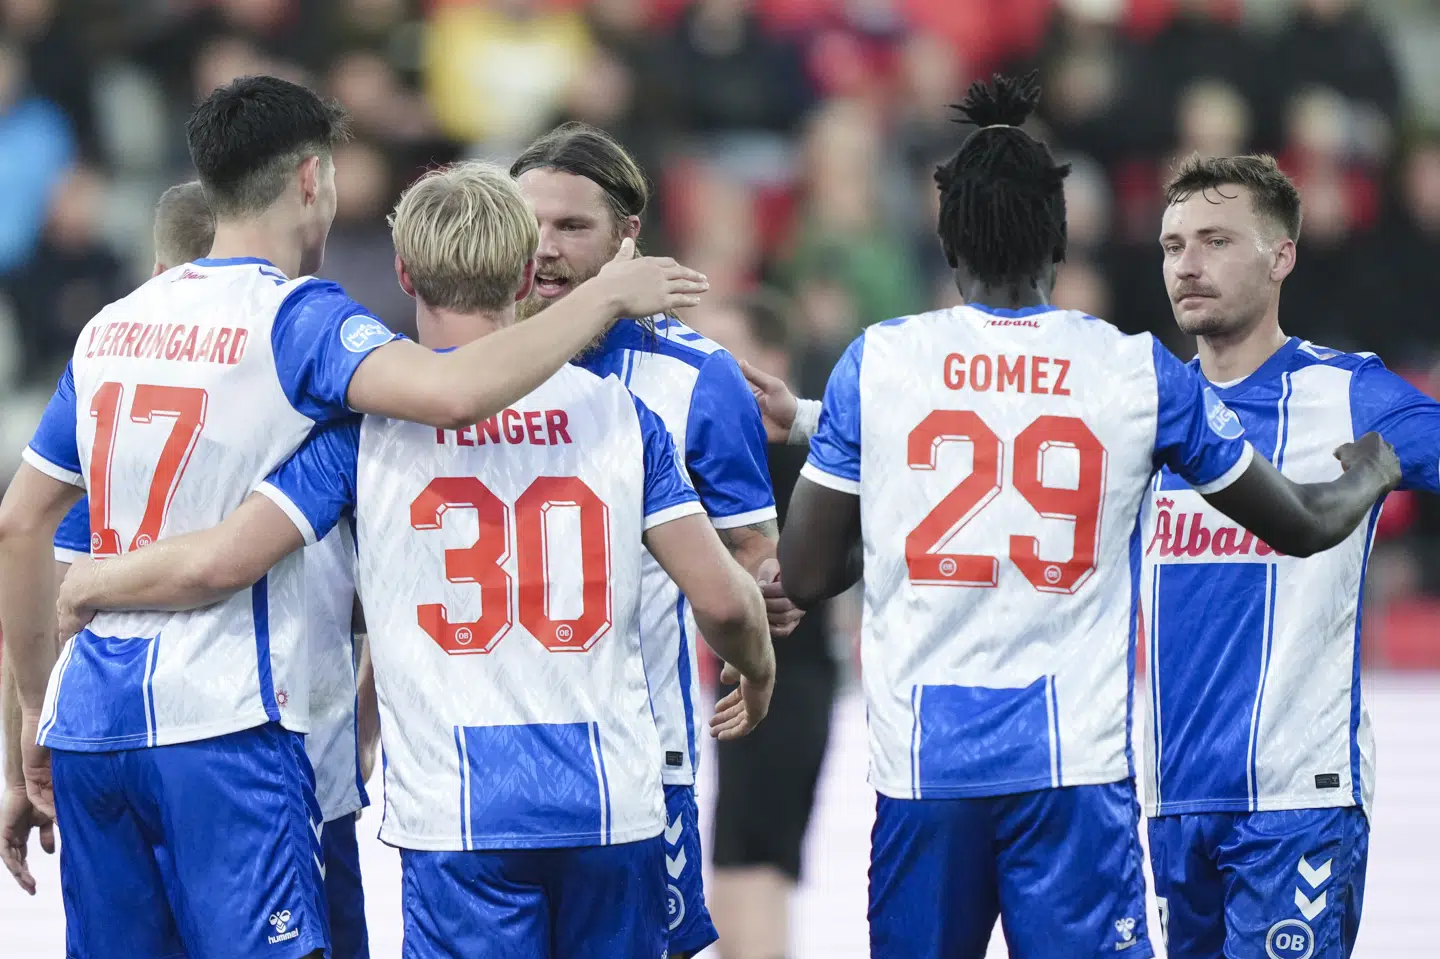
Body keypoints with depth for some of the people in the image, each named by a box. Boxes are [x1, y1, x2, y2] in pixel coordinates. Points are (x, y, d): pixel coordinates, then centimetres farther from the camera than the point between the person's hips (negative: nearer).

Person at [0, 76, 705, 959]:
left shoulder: (112, 326, 15)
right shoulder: (295, 317, -6)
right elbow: (452, 392, -25)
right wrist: (605, 297, -12)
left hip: (89, 717, 7)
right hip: (218, 721, -7)